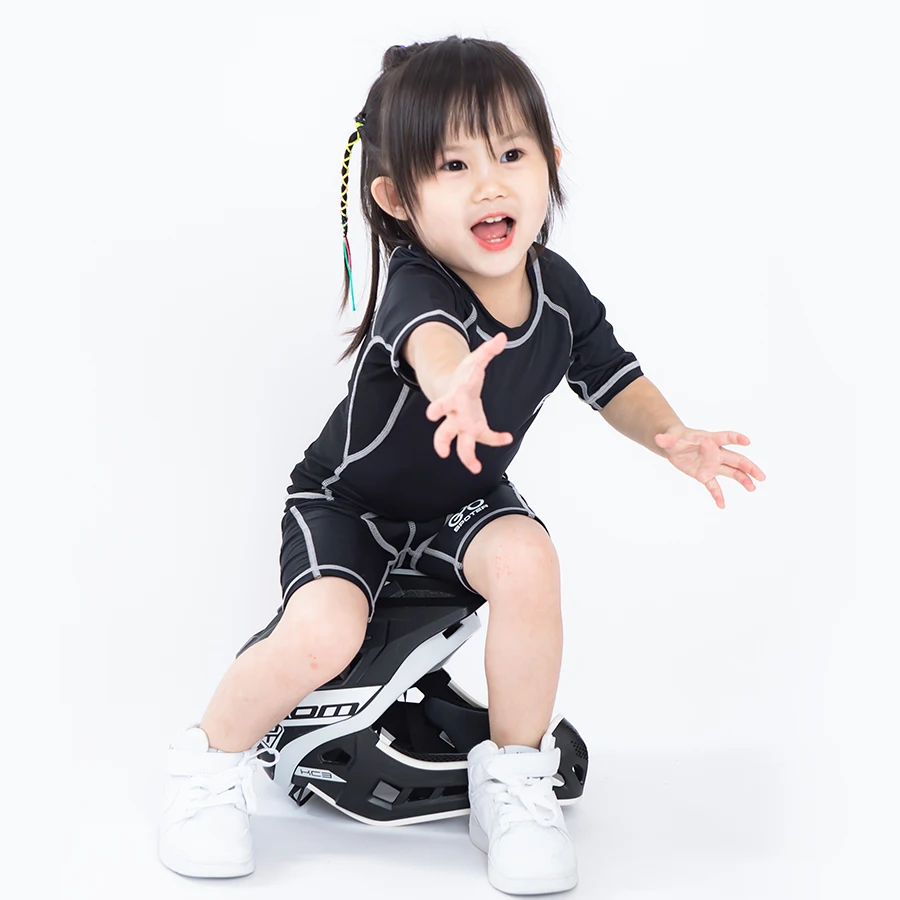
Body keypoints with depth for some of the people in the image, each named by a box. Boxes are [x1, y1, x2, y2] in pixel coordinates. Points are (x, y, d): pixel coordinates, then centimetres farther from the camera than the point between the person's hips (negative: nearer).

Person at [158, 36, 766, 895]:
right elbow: (430, 335, -56)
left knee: (527, 560, -27)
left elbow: (613, 376, 5)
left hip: (464, 503, 4)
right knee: (322, 634, -29)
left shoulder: (558, 288, -11)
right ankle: (212, 760, 3)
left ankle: (514, 780, -7)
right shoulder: (413, 285, -31)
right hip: (346, 501, -4)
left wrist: (670, 436, -14)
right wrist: (453, 382, -79)